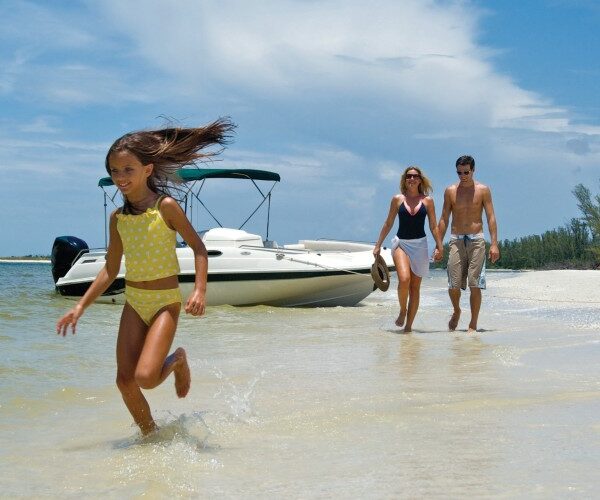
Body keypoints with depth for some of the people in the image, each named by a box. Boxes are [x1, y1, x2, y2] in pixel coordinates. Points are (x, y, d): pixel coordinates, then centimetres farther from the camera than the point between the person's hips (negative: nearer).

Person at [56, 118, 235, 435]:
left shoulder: (165, 207, -10)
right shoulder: (118, 218, 6)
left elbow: (198, 247, -7)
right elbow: (110, 270, 12)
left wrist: (200, 290, -20)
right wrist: (80, 307, 8)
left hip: (165, 302, -5)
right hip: (133, 302, 5)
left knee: (145, 377, -19)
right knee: (125, 380, 0)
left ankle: (177, 361, 14)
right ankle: (150, 435, 22)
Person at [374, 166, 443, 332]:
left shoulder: (427, 201, 3)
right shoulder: (397, 199, 3)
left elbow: (433, 227, 7)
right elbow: (388, 224, 10)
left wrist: (439, 247, -1)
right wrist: (378, 245, 9)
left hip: (420, 245, 1)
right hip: (401, 243, -1)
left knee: (415, 287, 3)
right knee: (404, 279, -23)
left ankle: (408, 325, 9)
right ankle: (402, 310, 3)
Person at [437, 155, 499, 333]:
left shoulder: (483, 190, 3)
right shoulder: (450, 191, 7)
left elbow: (491, 218, 1)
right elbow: (444, 219, 10)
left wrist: (494, 244, -8)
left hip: (476, 240, -1)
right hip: (456, 240, 1)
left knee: (475, 285, -5)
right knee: (453, 285, -4)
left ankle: (473, 325, 3)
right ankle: (456, 311, 25)